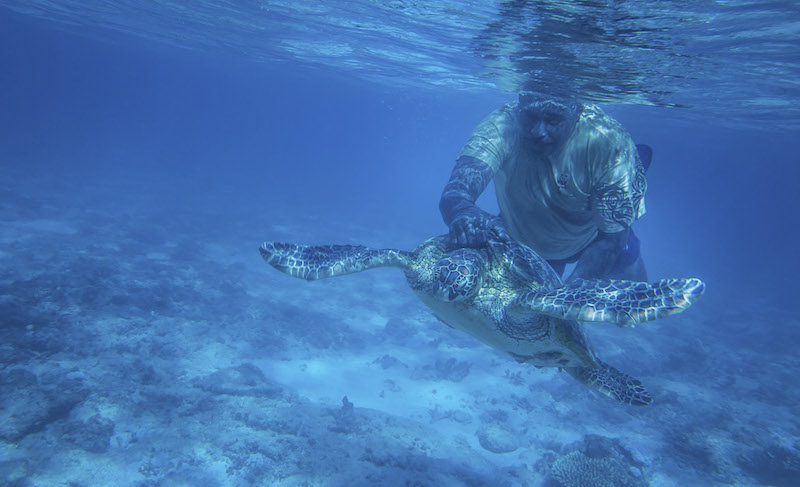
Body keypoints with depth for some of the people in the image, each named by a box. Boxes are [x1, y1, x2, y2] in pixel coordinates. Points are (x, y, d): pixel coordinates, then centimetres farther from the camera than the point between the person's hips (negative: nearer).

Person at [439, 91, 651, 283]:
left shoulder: (611, 142, -34)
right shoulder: (501, 128, -34)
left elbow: (612, 238, -29)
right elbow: (454, 192, -48)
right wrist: (463, 211, -73)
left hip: (591, 238, 0)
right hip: (525, 243, 0)